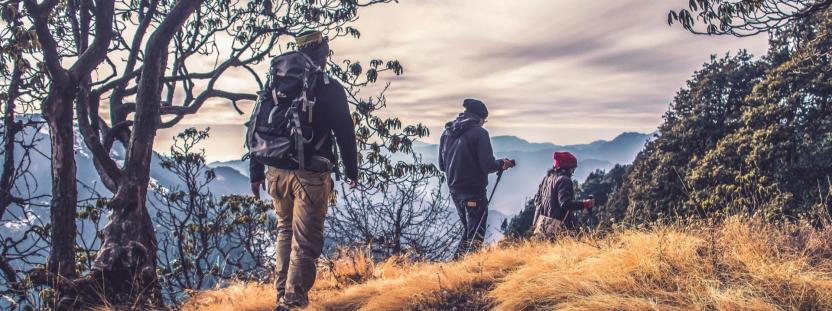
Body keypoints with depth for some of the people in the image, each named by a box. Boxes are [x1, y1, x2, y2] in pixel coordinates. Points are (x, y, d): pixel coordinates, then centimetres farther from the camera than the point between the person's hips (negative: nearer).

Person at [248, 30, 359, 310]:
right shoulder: (330, 89, -5)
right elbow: (345, 133, -3)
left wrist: (257, 173, 13)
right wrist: (352, 171, 9)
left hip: (278, 172, 5)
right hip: (311, 175, -5)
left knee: (285, 232, 20)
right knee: (306, 240, 0)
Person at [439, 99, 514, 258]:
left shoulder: (447, 133, 8)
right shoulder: (479, 133, -13)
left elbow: (442, 165, 14)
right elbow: (488, 165, -16)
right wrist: (502, 163, 3)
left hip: (454, 191, 7)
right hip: (474, 192, -7)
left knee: (468, 231, 22)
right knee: (476, 235, 0)